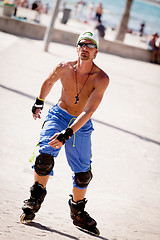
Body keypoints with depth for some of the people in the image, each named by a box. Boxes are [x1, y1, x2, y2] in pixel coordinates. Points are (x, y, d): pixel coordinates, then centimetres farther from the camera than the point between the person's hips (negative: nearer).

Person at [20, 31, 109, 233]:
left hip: (81, 125, 0)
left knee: (83, 172, -1)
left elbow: (88, 111, -29)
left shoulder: (101, 79, -22)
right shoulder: (64, 68, -15)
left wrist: (67, 133, -39)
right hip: (58, 115, 0)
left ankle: (78, 212, 23)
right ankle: (35, 198, -2)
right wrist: (39, 103, 24)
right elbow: (49, 82, 10)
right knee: (45, 156, -22)